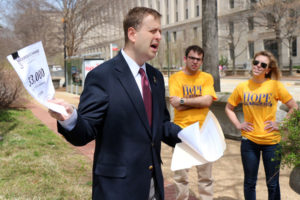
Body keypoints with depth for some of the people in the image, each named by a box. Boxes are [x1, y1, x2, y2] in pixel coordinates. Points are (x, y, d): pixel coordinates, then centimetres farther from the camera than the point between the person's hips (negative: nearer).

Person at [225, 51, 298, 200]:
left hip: (271, 140, -1)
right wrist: (237, 125, 3)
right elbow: (228, 108, 15)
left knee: (272, 184, 9)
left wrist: (280, 124, -7)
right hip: (249, 140, 2)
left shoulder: (275, 85, -5)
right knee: (249, 182, 12)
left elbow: (294, 107, 0)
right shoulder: (242, 87, 1)